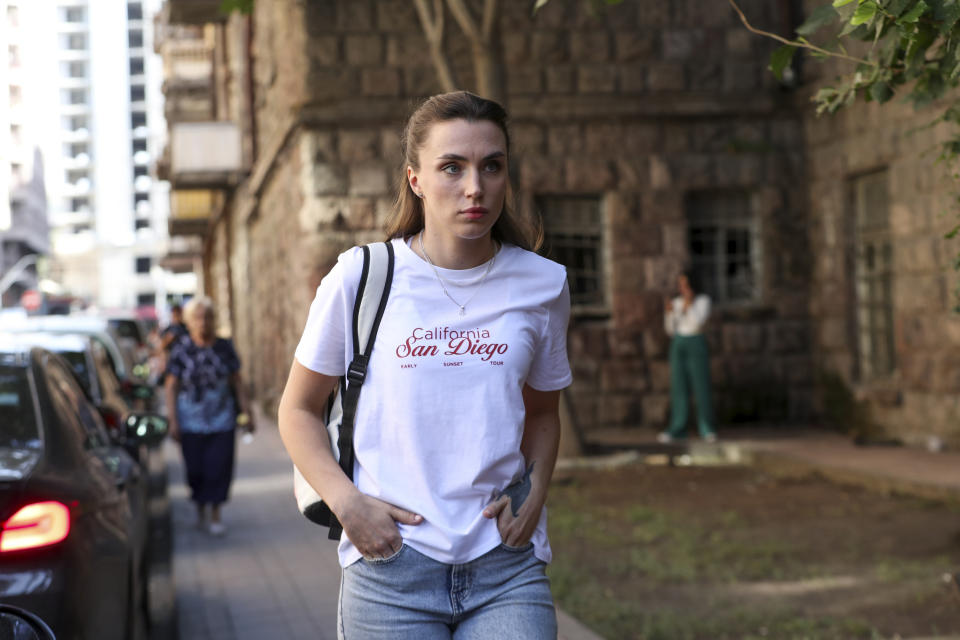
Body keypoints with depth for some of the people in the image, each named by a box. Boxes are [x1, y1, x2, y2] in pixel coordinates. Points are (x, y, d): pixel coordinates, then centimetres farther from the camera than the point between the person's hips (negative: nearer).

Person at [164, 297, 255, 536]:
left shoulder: (224, 347, 3)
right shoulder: (181, 349, -2)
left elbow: (237, 382, 9)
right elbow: (171, 387, -1)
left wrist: (245, 412, 4)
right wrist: (173, 421, -7)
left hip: (222, 420, 1)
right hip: (191, 421, -1)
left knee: (219, 466, -5)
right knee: (195, 468, 3)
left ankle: (215, 515, 3)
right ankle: (200, 511, 23)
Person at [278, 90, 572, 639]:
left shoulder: (542, 285, 5)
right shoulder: (361, 278, -1)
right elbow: (299, 410, 8)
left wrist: (535, 495, 2)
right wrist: (347, 503, -7)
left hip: (506, 571, 1)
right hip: (391, 562, -1)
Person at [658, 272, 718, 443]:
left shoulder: (704, 300, -5)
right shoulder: (676, 303, 8)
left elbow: (698, 323, -17)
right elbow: (670, 330, 5)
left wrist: (689, 304, -22)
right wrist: (668, 312, -10)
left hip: (697, 346, -4)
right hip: (678, 346, 4)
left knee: (701, 387, -7)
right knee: (679, 387, 1)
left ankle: (708, 430, 0)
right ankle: (677, 429, 3)